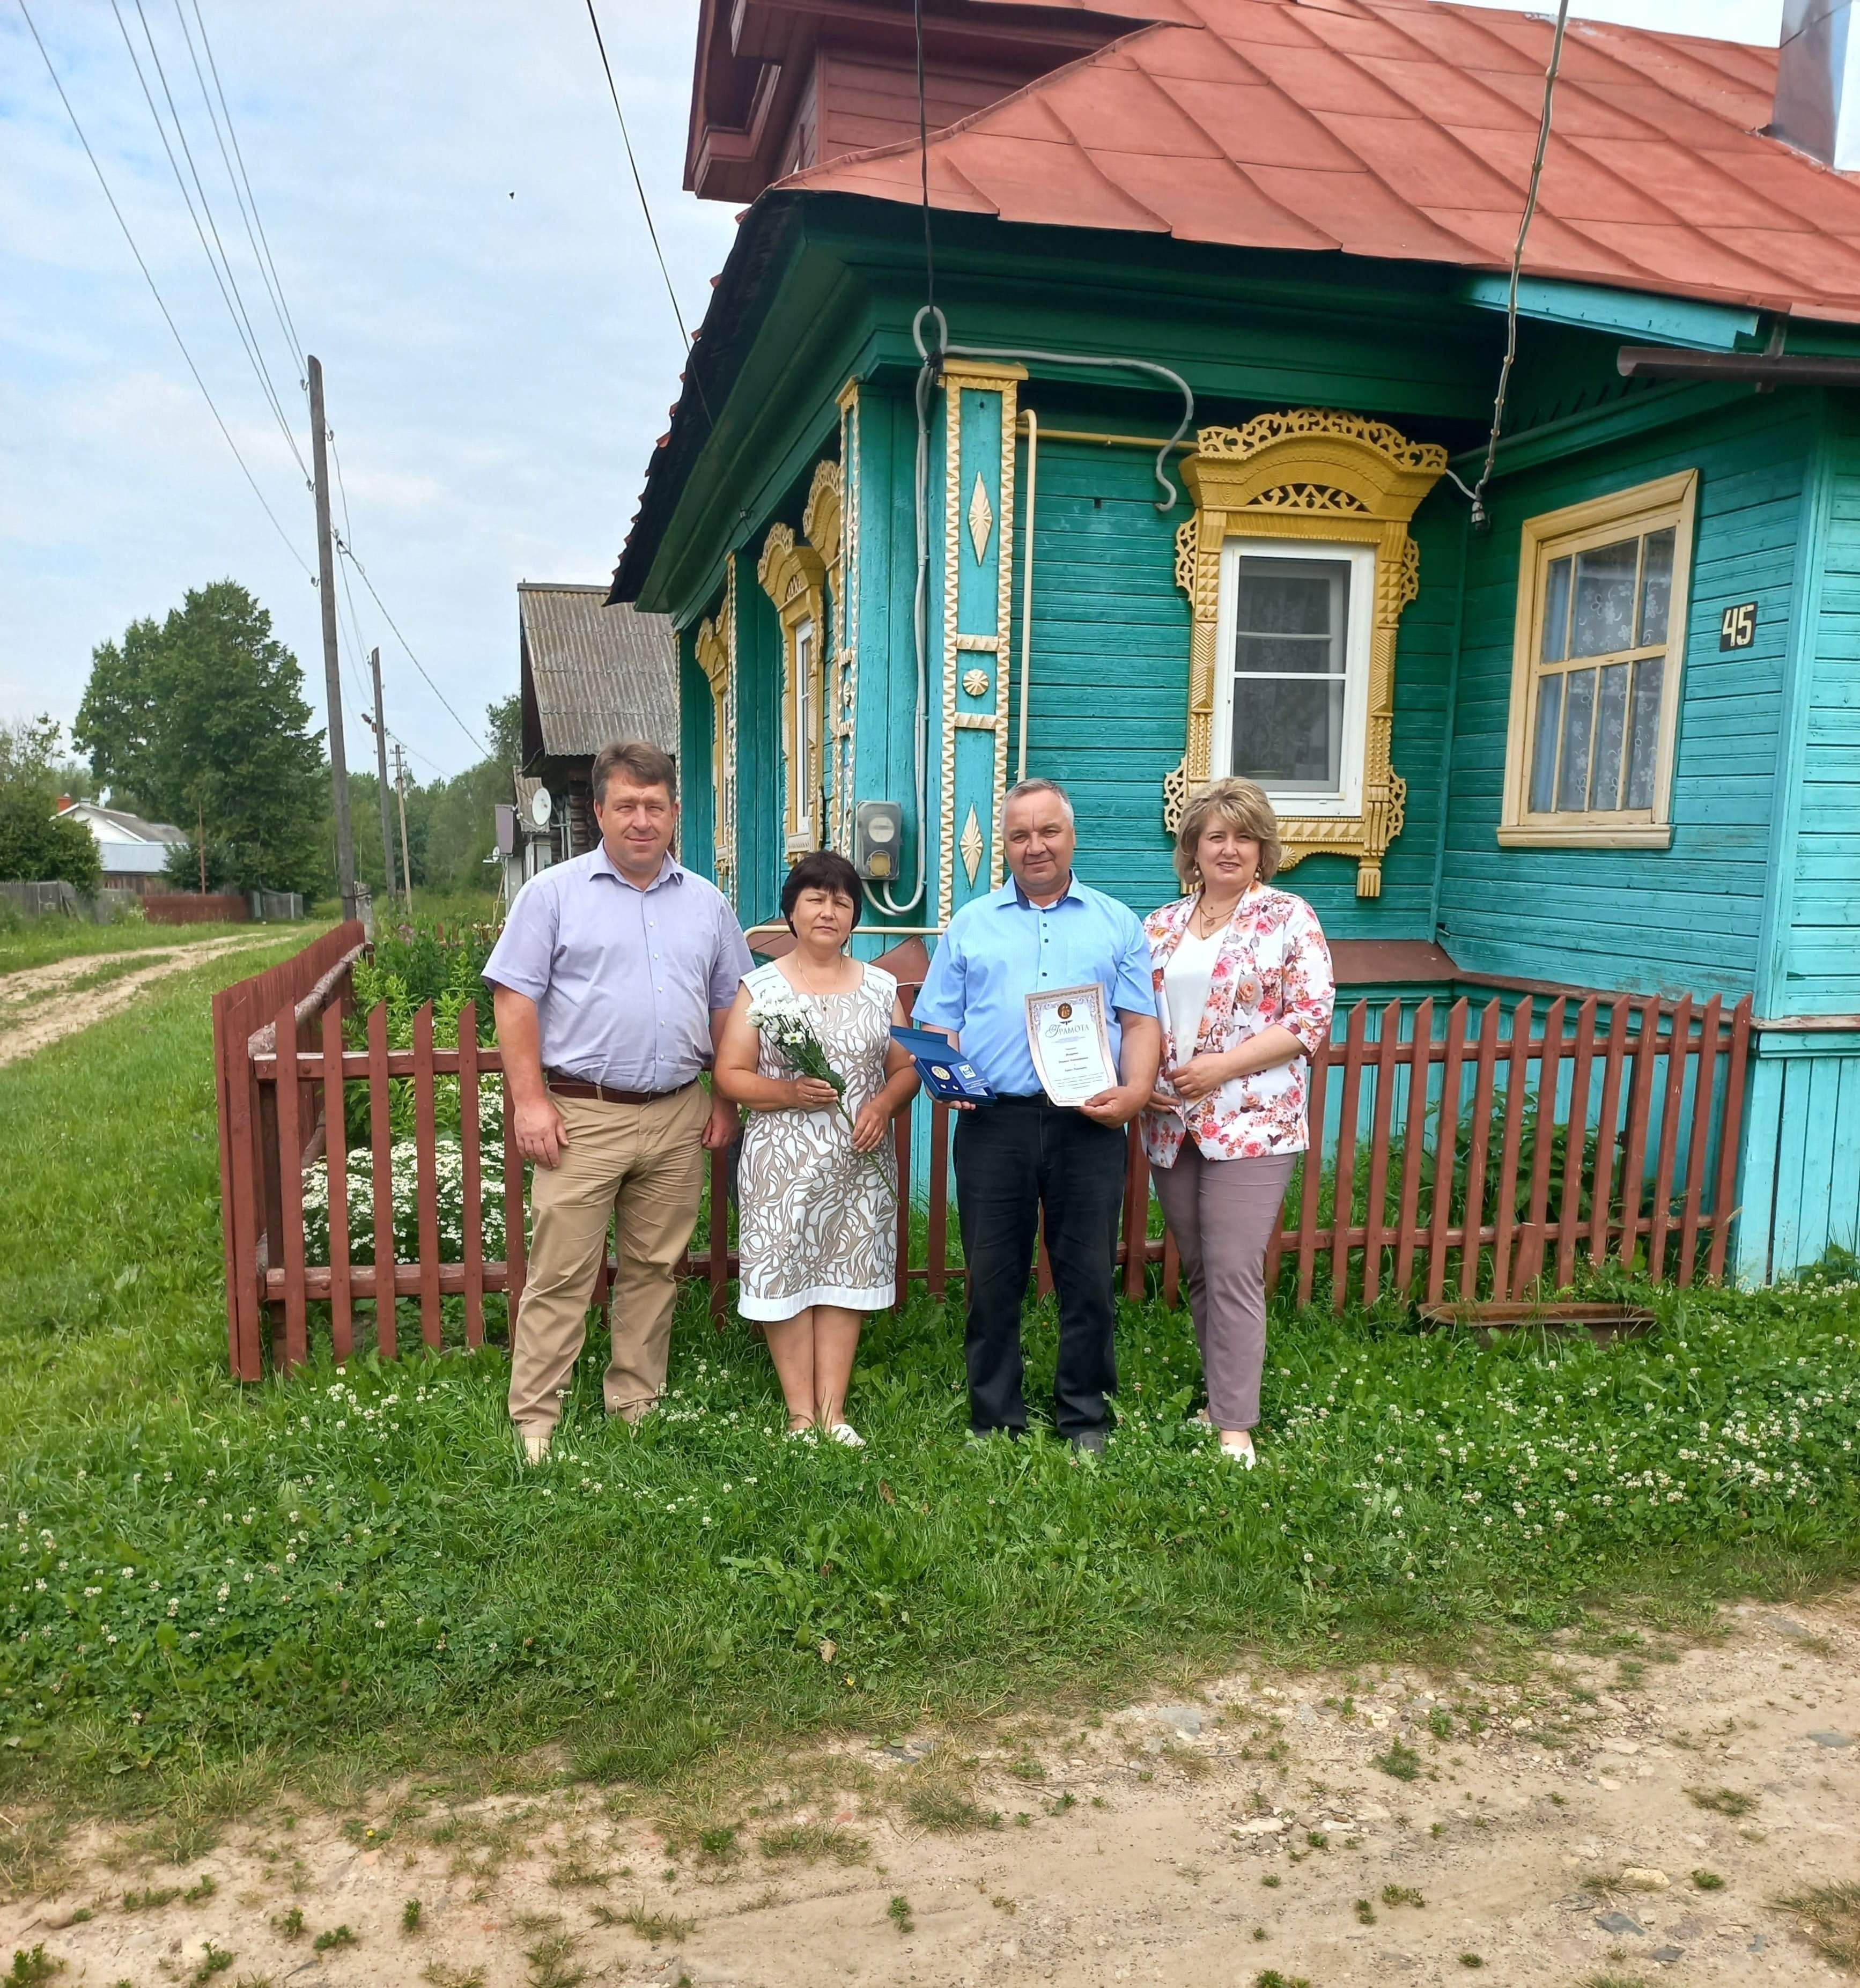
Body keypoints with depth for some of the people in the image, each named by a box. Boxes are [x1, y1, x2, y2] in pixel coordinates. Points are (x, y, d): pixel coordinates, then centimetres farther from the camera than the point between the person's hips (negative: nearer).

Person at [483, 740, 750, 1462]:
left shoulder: (706, 903, 11)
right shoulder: (553, 893, 0)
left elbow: (728, 1006, 16)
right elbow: (514, 1000, -4)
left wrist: (726, 1099, 10)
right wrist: (530, 1101, -11)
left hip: (677, 1117, 4)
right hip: (581, 1116, -4)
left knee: (654, 1269, 12)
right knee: (560, 1275, -1)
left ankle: (636, 1407, 25)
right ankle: (534, 1421, 10)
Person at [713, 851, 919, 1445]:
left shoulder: (880, 987, 9)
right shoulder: (759, 987, 2)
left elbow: (906, 1067, 10)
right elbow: (730, 1075, -2)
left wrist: (884, 1103, -10)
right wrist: (789, 1092, -17)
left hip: (859, 1164, 2)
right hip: (783, 1165, -2)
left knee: (846, 1276, 5)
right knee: (785, 1276, -1)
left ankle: (834, 1411, 14)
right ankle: (801, 1414, 10)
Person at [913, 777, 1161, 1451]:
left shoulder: (1117, 924, 13)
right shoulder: (970, 926, 14)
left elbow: (1141, 1023, 6)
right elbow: (937, 1026, 11)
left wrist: (1136, 1091, -11)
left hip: (1089, 1123, 0)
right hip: (994, 1121, 1)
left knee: (1088, 1278, 6)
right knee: (992, 1280, 7)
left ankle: (1084, 1417, 21)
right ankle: (995, 1419, 21)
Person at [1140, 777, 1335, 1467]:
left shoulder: (1290, 919, -3)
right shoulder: (1160, 926, 11)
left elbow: (1311, 1020, -9)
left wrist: (1222, 1066, -15)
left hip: (1251, 1123, -5)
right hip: (1170, 1125, 5)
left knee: (1234, 1275, -7)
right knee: (1199, 1273, 13)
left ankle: (1234, 1429, 2)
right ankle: (1221, 1395, 28)